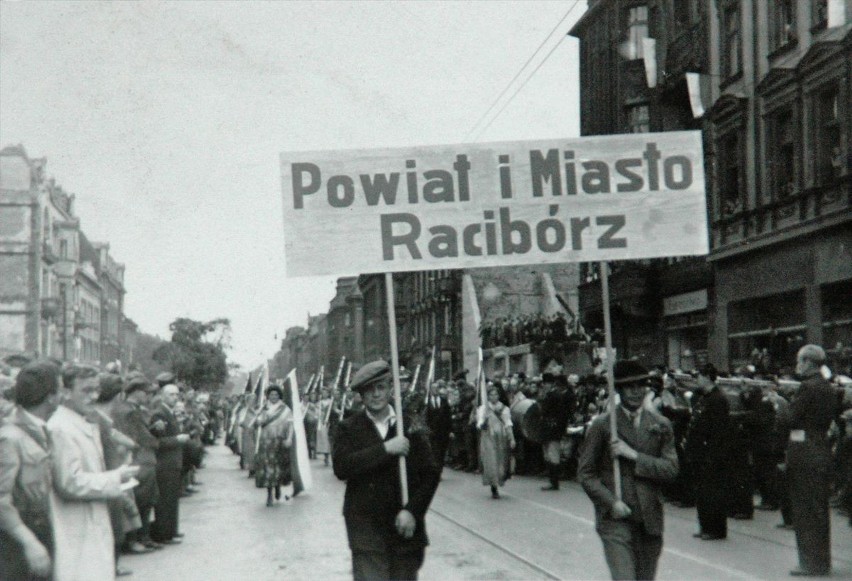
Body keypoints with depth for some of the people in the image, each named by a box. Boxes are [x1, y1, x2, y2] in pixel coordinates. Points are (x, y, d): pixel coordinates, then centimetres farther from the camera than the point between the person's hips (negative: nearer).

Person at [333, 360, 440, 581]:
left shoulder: (410, 424, 5)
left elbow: (430, 473, 3)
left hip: (406, 526, 2)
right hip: (366, 528, -2)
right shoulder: (349, 428, 2)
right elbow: (341, 467, -14)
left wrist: (412, 510, -10)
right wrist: (385, 449, -18)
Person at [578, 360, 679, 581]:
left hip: (650, 519, 4)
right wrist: (611, 502, -12)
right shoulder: (602, 425, -2)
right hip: (615, 519, -3)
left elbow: (671, 468, -1)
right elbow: (585, 473, 0)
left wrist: (633, 455, -12)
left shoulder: (661, 426, 8)